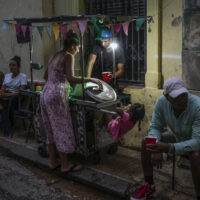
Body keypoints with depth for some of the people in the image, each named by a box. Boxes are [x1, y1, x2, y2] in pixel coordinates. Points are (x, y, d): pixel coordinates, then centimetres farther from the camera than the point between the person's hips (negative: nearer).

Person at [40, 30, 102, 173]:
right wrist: (90, 80, -17)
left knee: (51, 129, 14)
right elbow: (71, 79, -20)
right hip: (57, 95, -9)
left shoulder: (55, 56, 16)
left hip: (46, 93, 9)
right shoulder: (69, 56, -8)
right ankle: (65, 165, 9)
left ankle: (53, 162, 24)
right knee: (62, 130, 0)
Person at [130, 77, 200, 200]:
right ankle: (149, 186, 6)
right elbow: (155, 127, -10)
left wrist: (168, 148, -49)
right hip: (177, 137, 5)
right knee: (146, 142, -9)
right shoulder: (162, 102, -21)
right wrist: (156, 148, -30)